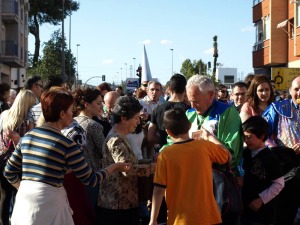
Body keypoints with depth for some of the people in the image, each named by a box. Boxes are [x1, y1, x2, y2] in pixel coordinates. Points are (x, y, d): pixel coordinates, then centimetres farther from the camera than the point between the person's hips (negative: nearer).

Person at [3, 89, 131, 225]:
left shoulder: (27, 137, 4)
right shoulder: (67, 145, -12)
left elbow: (9, 172, 11)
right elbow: (89, 179, -5)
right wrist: (115, 167, 8)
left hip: (24, 200, 5)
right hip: (49, 202, -5)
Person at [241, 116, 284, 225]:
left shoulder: (269, 158, -18)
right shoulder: (246, 153, 2)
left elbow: (279, 184, -16)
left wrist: (261, 199, -16)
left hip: (263, 211, -6)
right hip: (246, 205, 7)